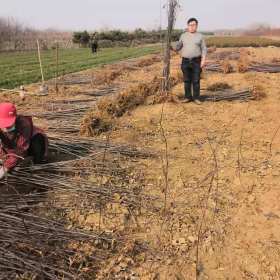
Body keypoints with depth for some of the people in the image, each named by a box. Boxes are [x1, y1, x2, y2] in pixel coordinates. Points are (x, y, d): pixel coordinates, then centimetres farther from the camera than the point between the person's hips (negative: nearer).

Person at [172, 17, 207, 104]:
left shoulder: (200, 36, 4)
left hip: (196, 61, -2)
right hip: (185, 61, 2)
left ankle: (196, 98, 7)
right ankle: (188, 97, 14)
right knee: (187, 80, 5)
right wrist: (172, 48, -10)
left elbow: (204, 49, 1)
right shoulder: (183, 36, 8)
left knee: (196, 81, -1)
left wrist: (203, 60, -10)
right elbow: (178, 47, 10)